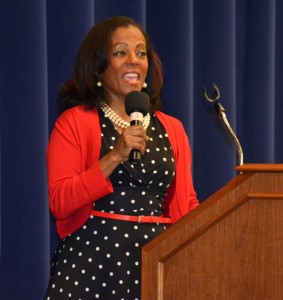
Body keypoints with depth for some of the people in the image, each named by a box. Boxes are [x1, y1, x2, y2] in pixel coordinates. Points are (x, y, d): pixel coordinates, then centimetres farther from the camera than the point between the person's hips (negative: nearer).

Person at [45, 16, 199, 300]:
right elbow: (59, 202, -9)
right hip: (92, 258, -3)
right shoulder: (75, 122, 1)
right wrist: (115, 156, -18)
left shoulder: (171, 128, 13)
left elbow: (185, 203, 17)